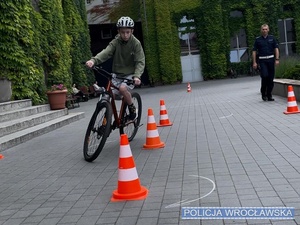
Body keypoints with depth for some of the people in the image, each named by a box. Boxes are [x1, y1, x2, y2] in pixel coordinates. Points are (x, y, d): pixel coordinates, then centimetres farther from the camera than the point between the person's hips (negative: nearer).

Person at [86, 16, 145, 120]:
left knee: (123, 88, -32)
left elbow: (140, 62, -14)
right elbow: (106, 52, -21)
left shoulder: (136, 43, -8)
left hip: (130, 75, -3)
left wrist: (137, 76, -33)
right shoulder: (115, 42, -4)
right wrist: (93, 60, -41)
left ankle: (132, 108, -6)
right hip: (117, 75, 3)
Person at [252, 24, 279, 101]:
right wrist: (254, 62, -2)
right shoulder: (258, 40, 6)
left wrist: (277, 59, -3)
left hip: (271, 59, 2)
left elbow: (276, 49, 8)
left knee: (271, 78, 3)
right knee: (265, 76, -18)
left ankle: (269, 95, 13)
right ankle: (263, 93, 0)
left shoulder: (272, 38, 9)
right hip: (262, 60, -2)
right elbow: (254, 51, 5)